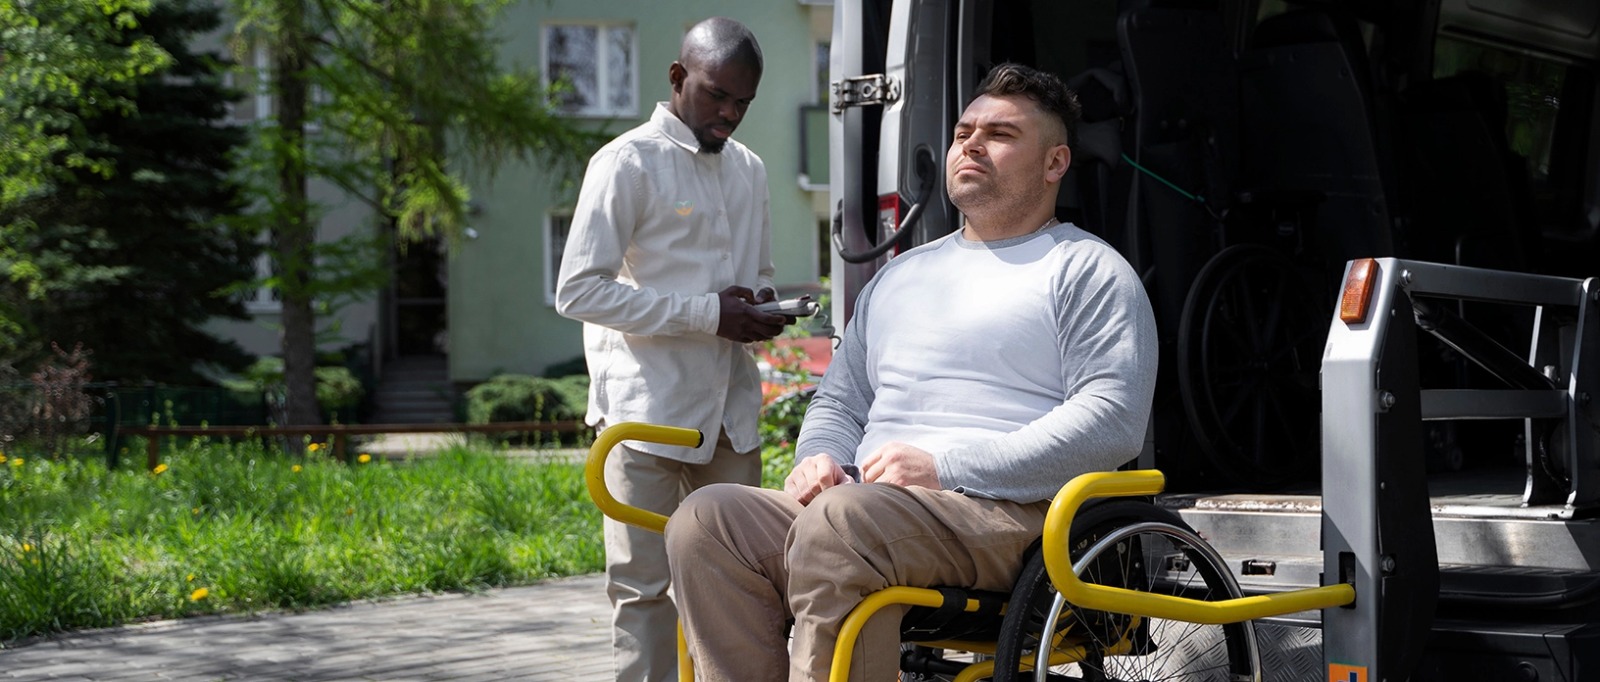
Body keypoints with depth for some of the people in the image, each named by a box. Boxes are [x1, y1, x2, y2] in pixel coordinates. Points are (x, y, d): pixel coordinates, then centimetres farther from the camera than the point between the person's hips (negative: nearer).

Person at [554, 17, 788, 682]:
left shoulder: (749, 170, 16)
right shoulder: (629, 163, -6)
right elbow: (579, 290, -12)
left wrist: (762, 304, 3)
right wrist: (709, 314, -17)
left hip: (730, 409, 6)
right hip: (649, 410, -6)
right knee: (646, 583, -3)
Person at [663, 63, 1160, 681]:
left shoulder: (1088, 271, 7)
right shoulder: (902, 275, 30)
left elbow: (1115, 419, -8)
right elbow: (840, 399, 33)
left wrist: (944, 465, -14)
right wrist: (820, 459, 6)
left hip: (1013, 511, -6)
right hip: (867, 500, 7)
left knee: (838, 521, -36)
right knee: (706, 520, -19)